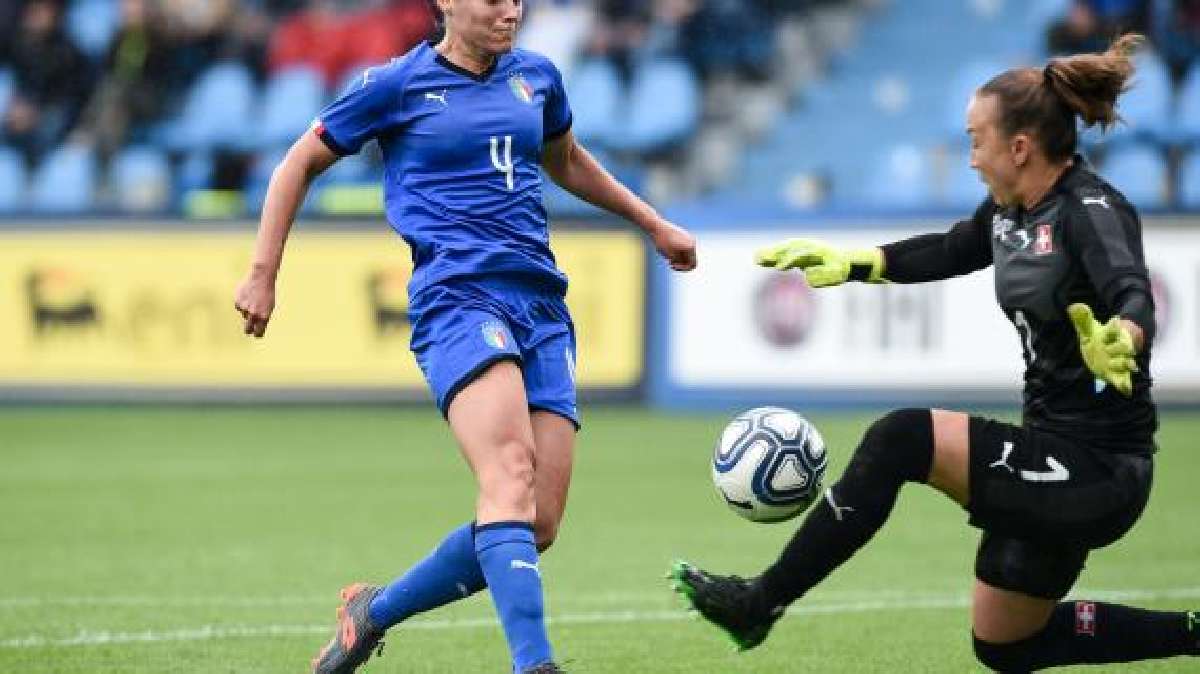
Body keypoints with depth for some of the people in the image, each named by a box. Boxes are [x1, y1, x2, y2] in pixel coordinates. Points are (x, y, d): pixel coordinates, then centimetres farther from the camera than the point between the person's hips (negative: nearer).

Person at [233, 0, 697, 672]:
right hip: (457, 295, -6)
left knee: (538, 527, -5)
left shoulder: (537, 77, 17)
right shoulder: (399, 84, 3)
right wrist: (263, 274, 9)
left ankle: (374, 611, 16)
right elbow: (301, 163, 13)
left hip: (542, 306, 6)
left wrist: (655, 223, 39)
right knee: (510, 472, -30)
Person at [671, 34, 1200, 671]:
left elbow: (1134, 295, -39)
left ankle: (760, 602, -13)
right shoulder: (1009, 210, 6)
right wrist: (850, 263, 27)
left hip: (1098, 472, -10)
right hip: (1055, 459, 10)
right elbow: (948, 252, 28)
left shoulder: (1092, 210, -19)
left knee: (901, 439, -22)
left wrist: (1119, 344, -61)